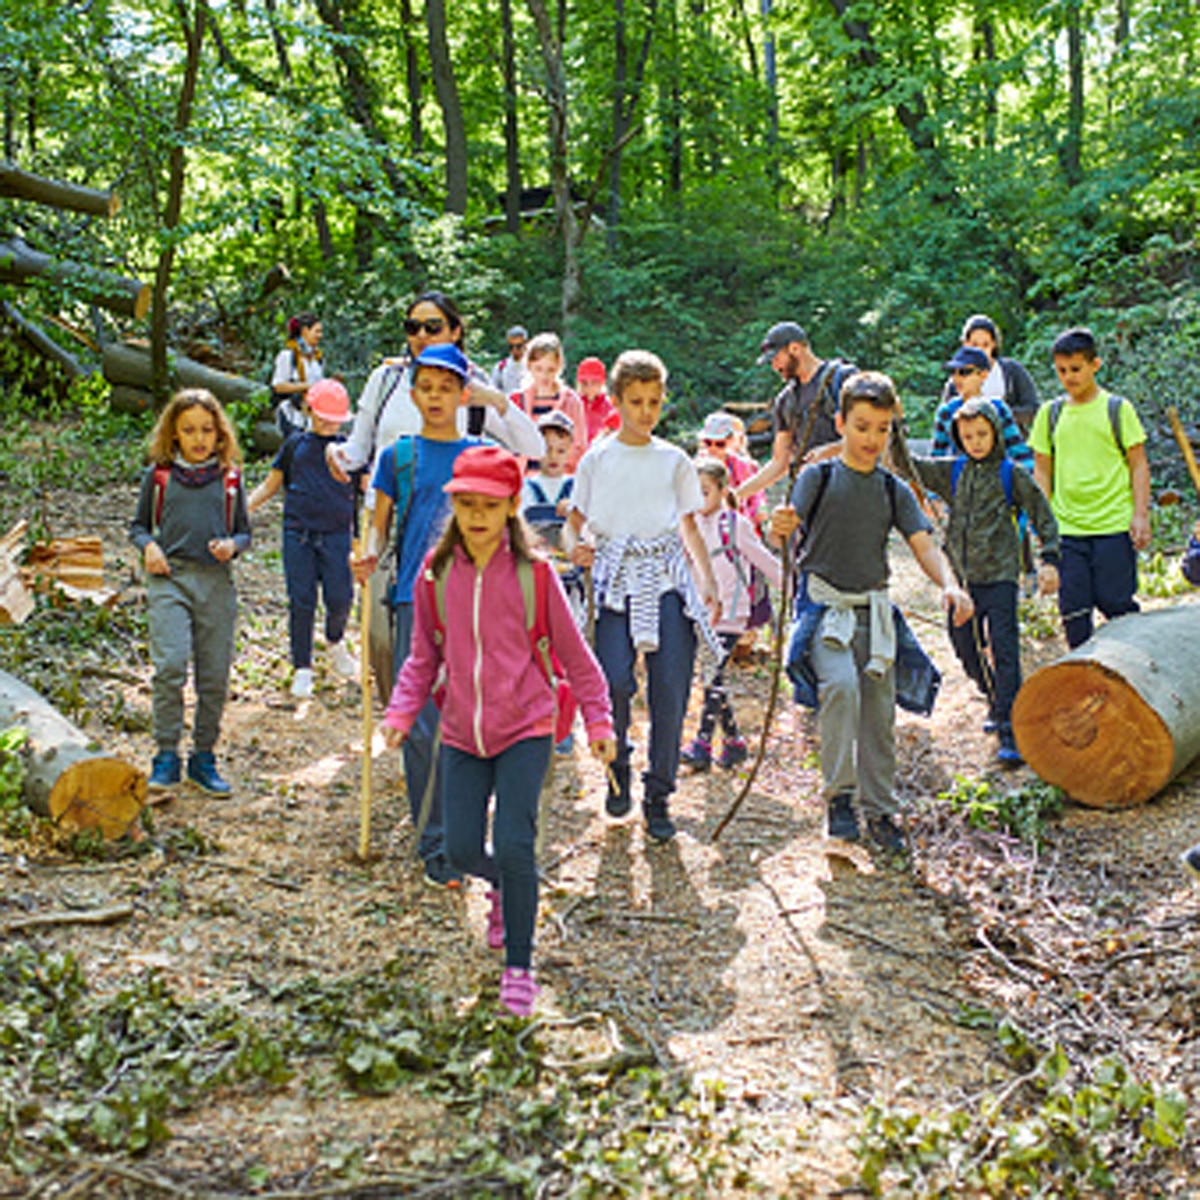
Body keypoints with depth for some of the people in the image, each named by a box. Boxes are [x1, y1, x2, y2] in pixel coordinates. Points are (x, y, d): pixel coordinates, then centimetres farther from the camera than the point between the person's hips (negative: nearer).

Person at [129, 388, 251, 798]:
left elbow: (244, 532, 16)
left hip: (216, 582, 2)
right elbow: (138, 525, 17)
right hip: (169, 579, -2)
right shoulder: (159, 475, 9)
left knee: (214, 677, 3)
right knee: (170, 666, -17)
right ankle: (166, 757, -6)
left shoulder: (229, 478, 11)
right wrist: (148, 546, -4)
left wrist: (232, 546, -6)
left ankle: (204, 758, 16)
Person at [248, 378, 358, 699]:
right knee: (301, 602, -3)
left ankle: (335, 642, 27)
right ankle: (302, 669, 7)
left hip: (336, 533, 0)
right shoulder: (295, 445, 12)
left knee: (340, 599, -7)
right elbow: (270, 485, 17)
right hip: (298, 532, 0)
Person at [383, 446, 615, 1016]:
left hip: (524, 729, -3)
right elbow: (424, 657, 11)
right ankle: (502, 886, 42)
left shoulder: (532, 573, -7)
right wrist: (401, 713, -2)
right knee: (461, 850, 4)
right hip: (462, 733, 3)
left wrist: (599, 722, 0)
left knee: (513, 846, -12)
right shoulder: (437, 573, 0)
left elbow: (573, 653, 1)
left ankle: (518, 966, 7)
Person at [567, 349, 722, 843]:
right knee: (615, 682, -16)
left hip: (667, 577, 1)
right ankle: (618, 767, 13)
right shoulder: (598, 458, 8)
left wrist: (708, 580, 2)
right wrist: (577, 547, -8)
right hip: (615, 577, -1)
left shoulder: (675, 461, 11)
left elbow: (690, 525, 13)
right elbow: (576, 517, 14)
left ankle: (658, 795, 8)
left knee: (670, 689, -6)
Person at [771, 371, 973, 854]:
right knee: (841, 687, -28)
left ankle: (879, 810, 21)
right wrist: (780, 528, -39)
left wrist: (949, 585, -19)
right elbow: (788, 527, -13)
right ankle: (839, 795, -16)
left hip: (874, 612, 4)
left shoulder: (894, 491, 9)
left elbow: (924, 545, 1)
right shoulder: (817, 478, -1)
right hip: (824, 608, -4)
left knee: (879, 715, 6)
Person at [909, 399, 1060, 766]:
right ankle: (996, 702, 35)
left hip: (999, 574, -4)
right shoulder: (950, 472, 10)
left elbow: (1042, 515, 4)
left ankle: (1011, 731, -12)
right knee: (965, 646, 12)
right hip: (960, 576, 5)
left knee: (1004, 650, -10)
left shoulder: (1011, 474, 1)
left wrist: (1049, 560, -3)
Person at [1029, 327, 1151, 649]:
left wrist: (1141, 514, -6)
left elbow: (1139, 465, 3)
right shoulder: (1050, 414, 9)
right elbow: (1042, 471, 13)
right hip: (1067, 529, 3)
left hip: (1114, 525, -3)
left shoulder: (1118, 409, 2)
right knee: (1073, 609, 1)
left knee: (1115, 603, -3)